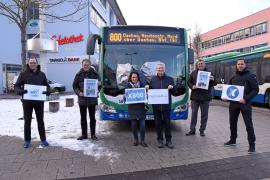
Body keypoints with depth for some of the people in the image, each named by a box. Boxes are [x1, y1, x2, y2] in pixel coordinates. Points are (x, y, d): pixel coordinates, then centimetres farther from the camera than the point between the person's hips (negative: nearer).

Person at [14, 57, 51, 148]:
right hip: (27, 101, -1)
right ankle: (27, 140, 20)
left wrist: (48, 91, -11)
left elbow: (47, 85, 11)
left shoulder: (42, 74, 6)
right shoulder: (23, 74, 1)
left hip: (39, 101, 1)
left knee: (40, 120, 9)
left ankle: (43, 139, 18)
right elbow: (16, 85, 1)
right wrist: (20, 91, -21)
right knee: (27, 121, 7)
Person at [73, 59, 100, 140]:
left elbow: (98, 83, 10)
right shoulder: (79, 74, 1)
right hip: (82, 99, 1)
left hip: (92, 99, 0)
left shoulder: (94, 74, 2)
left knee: (92, 117, 8)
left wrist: (99, 84, -14)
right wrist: (78, 92, -10)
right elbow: (74, 85, 6)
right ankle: (84, 134, 22)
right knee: (83, 118, 10)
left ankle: (93, 134, 19)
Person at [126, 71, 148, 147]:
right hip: (132, 108, 0)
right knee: (134, 125, 6)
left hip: (141, 107, 0)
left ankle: (142, 141, 12)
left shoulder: (142, 85, 6)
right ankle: (135, 139, 24)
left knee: (142, 125, -2)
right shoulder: (128, 86, 4)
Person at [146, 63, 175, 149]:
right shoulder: (153, 79, 8)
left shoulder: (170, 79, 4)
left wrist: (172, 88, -15)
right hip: (156, 105, 1)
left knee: (167, 123, 4)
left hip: (166, 105, -1)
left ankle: (168, 140, 17)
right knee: (158, 123, 7)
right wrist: (147, 88, -7)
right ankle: (160, 140, 20)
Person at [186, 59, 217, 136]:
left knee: (204, 115, 7)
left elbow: (213, 84, 4)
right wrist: (192, 86, -9)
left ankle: (202, 130, 20)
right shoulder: (193, 73, 7)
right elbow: (189, 82, 11)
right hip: (195, 96, 1)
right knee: (194, 113, 7)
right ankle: (192, 130, 17)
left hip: (205, 97, -1)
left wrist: (213, 80, -19)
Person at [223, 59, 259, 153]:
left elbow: (255, 90, -7)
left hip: (245, 104, -5)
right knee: (232, 123, 15)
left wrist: (246, 99, -18)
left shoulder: (250, 76, -2)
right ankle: (232, 140, 31)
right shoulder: (233, 77, 12)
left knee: (249, 125, -4)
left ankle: (252, 145, 6)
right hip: (233, 103, 5)